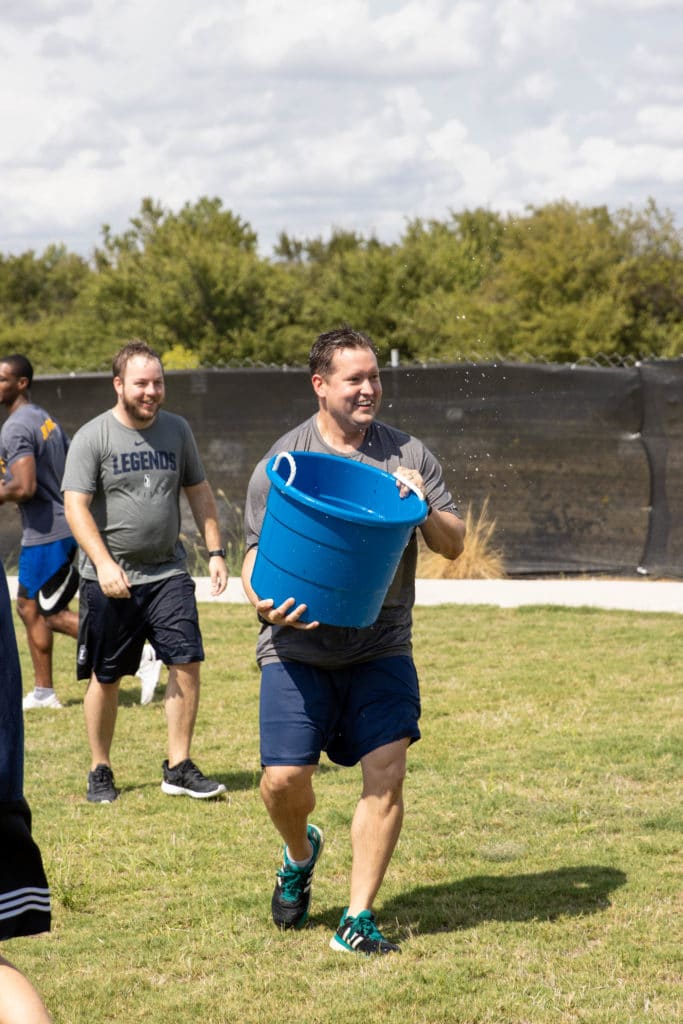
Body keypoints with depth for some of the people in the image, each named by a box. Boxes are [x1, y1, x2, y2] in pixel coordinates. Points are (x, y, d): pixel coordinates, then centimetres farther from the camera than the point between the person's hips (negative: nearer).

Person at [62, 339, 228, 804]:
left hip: (168, 573, 3)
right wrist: (104, 562, -23)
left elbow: (199, 492, 16)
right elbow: (76, 506, -12)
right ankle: (101, 771, 19)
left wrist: (216, 550, 8)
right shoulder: (92, 437, -6)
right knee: (106, 677, 5)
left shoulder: (177, 430, 8)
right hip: (110, 580, -3)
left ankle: (179, 767, 3)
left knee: (187, 662, -6)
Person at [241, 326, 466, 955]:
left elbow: (453, 545, 9)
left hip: (382, 649, 1)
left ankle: (358, 920, 0)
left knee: (386, 772, -11)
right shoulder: (282, 461, 2)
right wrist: (263, 602, -18)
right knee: (284, 779, -8)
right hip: (299, 649, -1)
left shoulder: (408, 455, 7)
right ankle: (300, 854, 29)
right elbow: (257, 550, 3)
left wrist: (425, 509, -12)